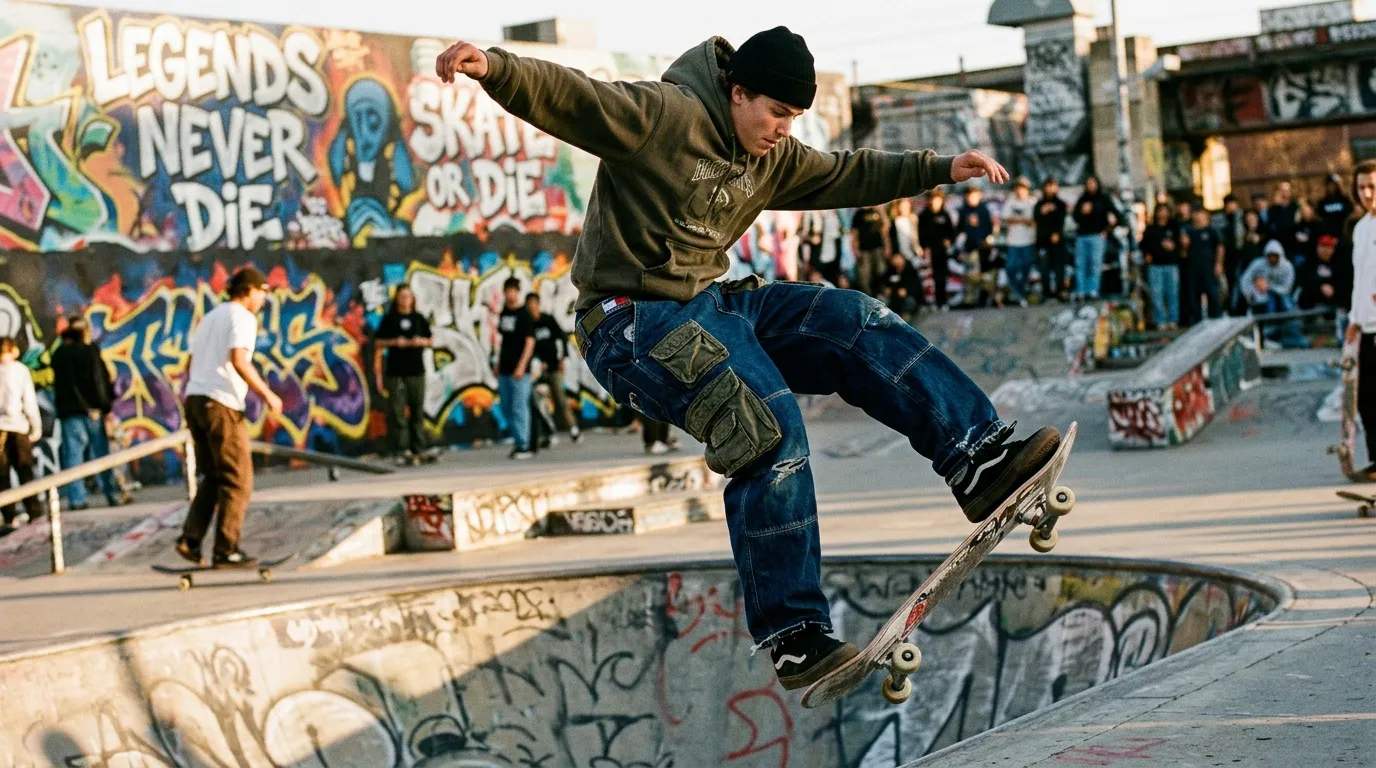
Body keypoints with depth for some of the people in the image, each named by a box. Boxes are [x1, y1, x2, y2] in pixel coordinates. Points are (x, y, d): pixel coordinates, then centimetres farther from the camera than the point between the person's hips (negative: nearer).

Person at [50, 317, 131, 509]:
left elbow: (58, 384, 13)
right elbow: (98, 380, -10)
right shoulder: (89, 351, -5)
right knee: (100, 453, 4)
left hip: (67, 412, 3)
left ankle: (76, 499, -4)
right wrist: (105, 406, -7)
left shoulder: (58, 354, 9)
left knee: (72, 454, 1)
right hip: (90, 410, -3)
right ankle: (113, 494, 7)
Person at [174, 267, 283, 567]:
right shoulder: (242, 317, -4)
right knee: (237, 480, -1)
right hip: (222, 404, -8)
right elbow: (238, 360, -19)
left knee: (213, 477, 15)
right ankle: (226, 549, -3)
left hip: (194, 400, 8)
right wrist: (267, 394, -14)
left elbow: (190, 365, 22)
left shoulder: (209, 317, 22)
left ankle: (190, 539, 4)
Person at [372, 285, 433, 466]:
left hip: (416, 371, 3)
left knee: (417, 411, 5)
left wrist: (421, 342, -5)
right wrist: (394, 342, -13)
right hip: (395, 372, -3)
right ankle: (399, 451, -6)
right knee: (397, 412, -7)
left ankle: (418, 450, 10)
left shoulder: (419, 319, 11)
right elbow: (378, 343, 2)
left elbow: (429, 341, 15)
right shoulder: (389, 319, 3)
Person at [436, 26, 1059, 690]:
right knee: (771, 426, -25)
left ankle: (981, 461, -6)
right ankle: (792, 640, -22)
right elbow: (566, 96, -25)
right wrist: (493, 66, -43)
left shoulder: (772, 158, 12)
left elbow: (844, 175, 26)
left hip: (711, 305, 9)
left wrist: (942, 170, 24)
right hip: (631, 321, -9)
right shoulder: (664, 117, -14)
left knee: (858, 325, -4)